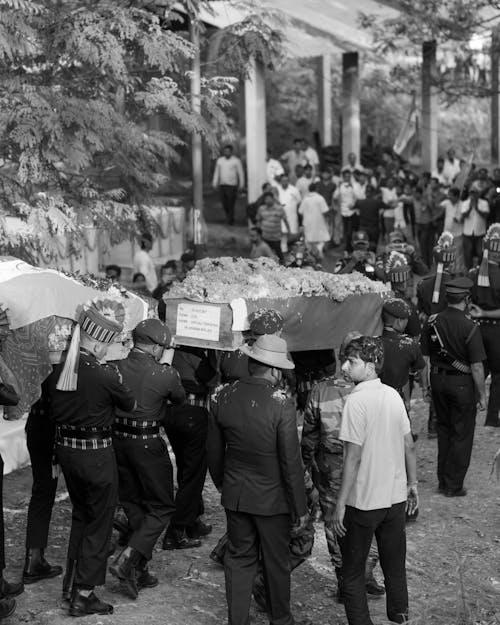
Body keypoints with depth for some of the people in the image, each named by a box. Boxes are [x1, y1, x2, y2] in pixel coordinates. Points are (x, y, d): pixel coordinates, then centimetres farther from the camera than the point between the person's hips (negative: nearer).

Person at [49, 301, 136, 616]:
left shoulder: (58, 370, -3)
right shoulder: (105, 375, -21)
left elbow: (55, 407, 9)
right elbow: (131, 405, -4)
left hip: (65, 449, 6)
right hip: (96, 454, -6)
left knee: (80, 515, 24)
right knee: (99, 523, 8)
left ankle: (71, 583, 31)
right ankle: (83, 596, 10)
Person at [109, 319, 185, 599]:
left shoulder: (115, 368, -4)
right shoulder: (165, 374, -13)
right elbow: (181, 401, 5)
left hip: (118, 439, 5)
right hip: (148, 444, -5)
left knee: (133, 505, 18)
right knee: (161, 507, 9)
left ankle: (139, 570, 23)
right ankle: (128, 560, -7)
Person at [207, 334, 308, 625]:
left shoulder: (224, 397, -7)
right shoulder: (281, 404, -22)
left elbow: (214, 450, 4)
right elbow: (291, 462, -17)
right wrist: (300, 507, -7)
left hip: (235, 495, 4)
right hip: (272, 498, -3)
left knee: (239, 558, 16)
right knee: (276, 562, 15)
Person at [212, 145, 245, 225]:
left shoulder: (236, 161, -2)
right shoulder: (219, 160, 10)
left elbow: (241, 173, -1)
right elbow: (216, 172, 16)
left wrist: (241, 184, -4)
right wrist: (215, 183, 12)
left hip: (232, 185, -4)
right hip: (222, 185, 4)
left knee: (231, 203, -7)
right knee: (224, 203, 5)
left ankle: (230, 220, 2)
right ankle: (228, 216, 26)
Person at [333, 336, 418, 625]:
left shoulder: (357, 400, -18)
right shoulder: (393, 395, 1)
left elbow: (354, 457, -19)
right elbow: (409, 446, 7)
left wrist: (341, 504, -14)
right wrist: (412, 484, 19)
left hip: (363, 501, -6)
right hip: (396, 498, 6)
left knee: (353, 573, 8)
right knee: (395, 566, 19)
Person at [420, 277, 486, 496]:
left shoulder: (431, 322, -3)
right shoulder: (469, 328, -18)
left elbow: (424, 359, 4)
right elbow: (476, 367, -16)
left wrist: (426, 386, 14)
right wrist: (482, 395, -6)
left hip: (438, 380, 5)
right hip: (462, 384, -5)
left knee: (443, 429, 19)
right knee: (462, 435, 7)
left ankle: (442, 480, 25)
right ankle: (454, 485, 12)